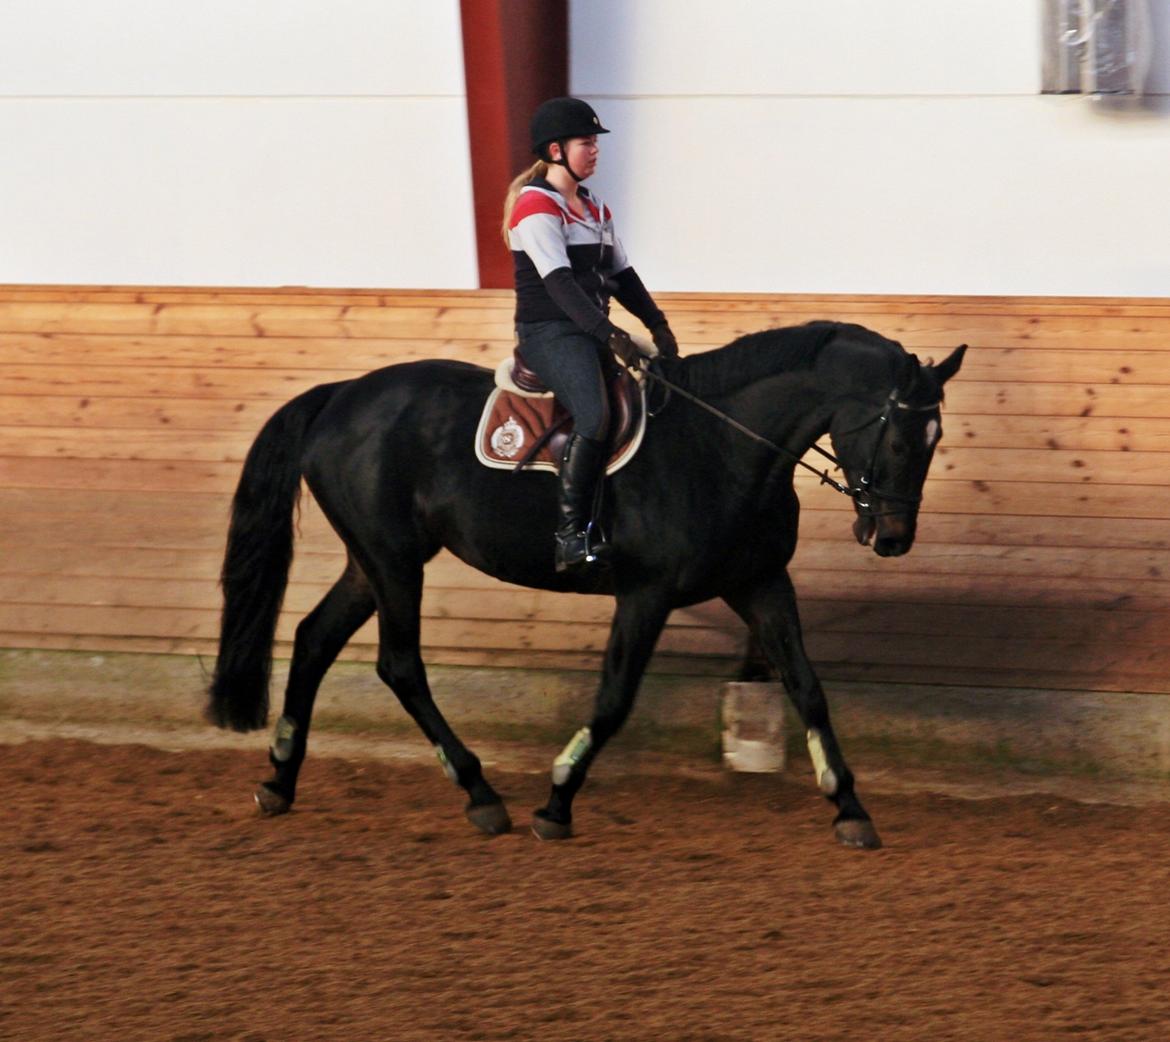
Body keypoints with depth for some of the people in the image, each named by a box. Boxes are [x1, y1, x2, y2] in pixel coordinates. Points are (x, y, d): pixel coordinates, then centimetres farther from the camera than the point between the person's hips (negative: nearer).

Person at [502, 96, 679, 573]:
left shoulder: (595, 210, 18)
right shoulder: (537, 208, -9)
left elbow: (621, 275, 21)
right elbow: (559, 282, -21)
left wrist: (657, 323, 7)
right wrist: (608, 334, -31)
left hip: (592, 332, 9)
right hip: (549, 333, -9)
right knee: (595, 417, -31)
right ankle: (572, 533, -29)